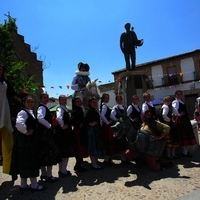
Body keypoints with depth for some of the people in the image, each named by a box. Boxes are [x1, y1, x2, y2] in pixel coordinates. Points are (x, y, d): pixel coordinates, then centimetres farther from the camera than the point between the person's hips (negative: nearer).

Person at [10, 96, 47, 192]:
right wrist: (26, 132, -23)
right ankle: (34, 185, 10)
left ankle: (23, 185, 25)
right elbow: (19, 124, -36)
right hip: (25, 140, -10)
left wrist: (33, 132, 14)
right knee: (29, 161, -1)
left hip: (30, 140, 10)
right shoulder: (23, 112, -17)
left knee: (26, 162, 14)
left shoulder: (30, 112, 14)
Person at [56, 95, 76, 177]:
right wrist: (62, 126, -24)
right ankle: (63, 171, 9)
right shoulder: (60, 109, -15)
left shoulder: (65, 109, 15)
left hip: (67, 132, 10)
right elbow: (59, 118, -35)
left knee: (66, 152, 16)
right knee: (64, 152, -2)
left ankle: (63, 170, 27)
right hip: (63, 132, -10)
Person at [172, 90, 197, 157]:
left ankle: (186, 151, 26)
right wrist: (179, 114, -21)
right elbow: (174, 109, -33)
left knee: (188, 135, 15)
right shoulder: (175, 102, -14)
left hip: (185, 119, 10)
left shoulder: (182, 102, 16)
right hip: (180, 120, -10)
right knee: (184, 136, -5)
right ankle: (184, 153, 6)